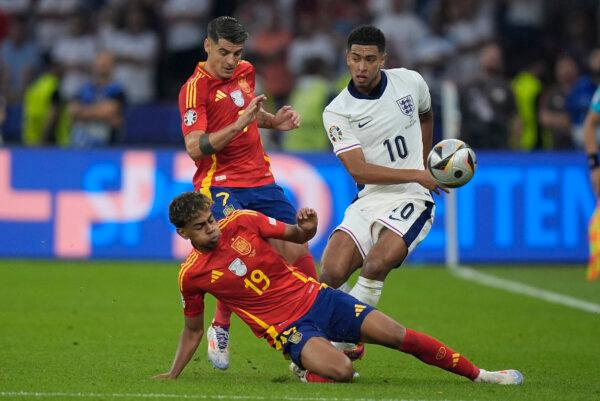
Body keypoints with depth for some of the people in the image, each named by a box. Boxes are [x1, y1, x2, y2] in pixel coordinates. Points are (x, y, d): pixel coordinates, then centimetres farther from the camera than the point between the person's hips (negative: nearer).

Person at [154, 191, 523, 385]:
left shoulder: (242, 222, -4)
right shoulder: (191, 275, -7)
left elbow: (297, 236, 7)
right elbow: (193, 330, 8)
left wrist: (307, 228, -16)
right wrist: (172, 375, 4)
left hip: (314, 297, 3)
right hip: (288, 328, -3)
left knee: (399, 336, -2)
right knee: (342, 371, -33)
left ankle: (479, 375, 11)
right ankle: (308, 371, 1)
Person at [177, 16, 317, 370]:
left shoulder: (245, 72, 10)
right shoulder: (196, 88, -12)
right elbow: (195, 147, -23)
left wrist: (274, 121, 12)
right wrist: (239, 124, -30)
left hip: (261, 180, 7)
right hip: (221, 185, -7)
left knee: (298, 251, 0)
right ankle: (220, 329, -3)